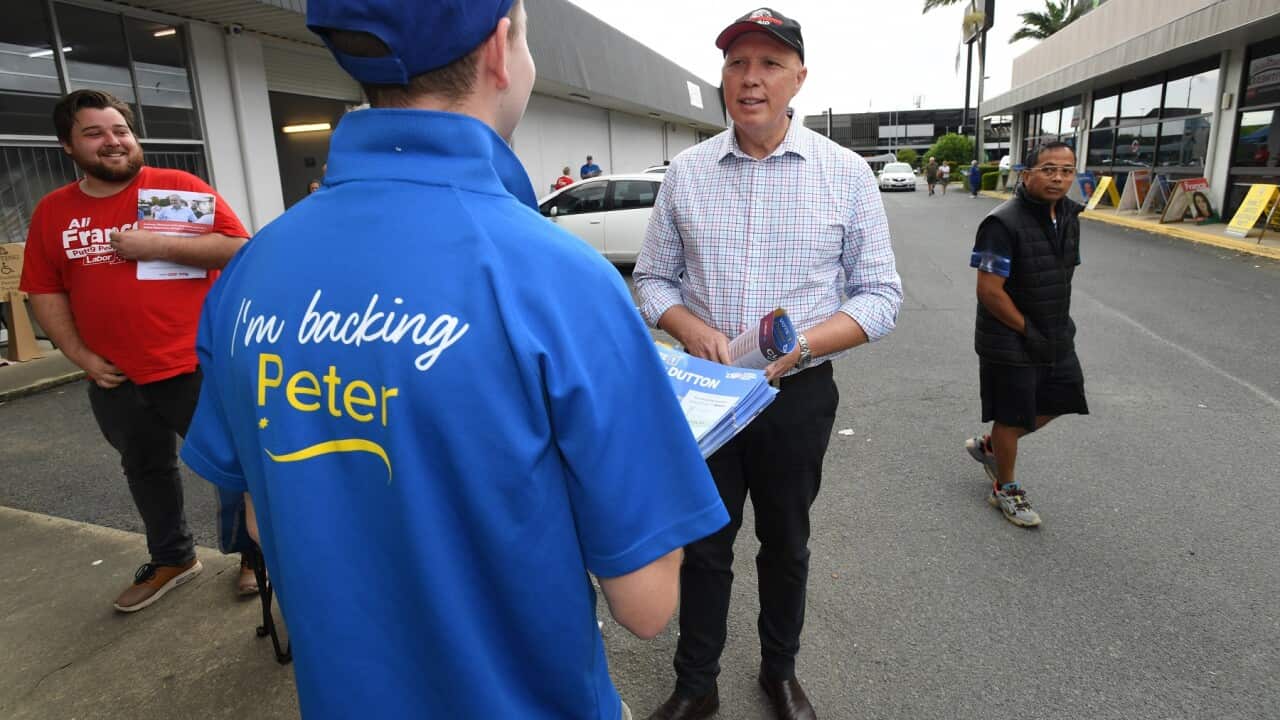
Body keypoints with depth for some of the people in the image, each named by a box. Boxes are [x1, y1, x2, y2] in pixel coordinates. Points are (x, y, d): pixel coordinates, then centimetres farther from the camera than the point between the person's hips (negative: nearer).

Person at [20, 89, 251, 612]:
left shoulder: (179, 186, -6)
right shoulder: (52, 212, 6)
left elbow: (237, 248, -11)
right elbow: (43, 291, 9)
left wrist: (156, 246, -19)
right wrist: (82, 357, -1)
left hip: (195, 367, -5)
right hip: (115, 380, 5)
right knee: (145, 470, 20)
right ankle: (171, 559, 40)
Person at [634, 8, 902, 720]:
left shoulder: (847, 173, -5)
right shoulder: (686, 171, 0)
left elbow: (881, 294, -4)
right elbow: (653, 278, 5)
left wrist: (802, 343, -21)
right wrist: (695, 330, -16)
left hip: (800, 394, 0)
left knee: (786, 546, 18)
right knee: (704, 546, 13)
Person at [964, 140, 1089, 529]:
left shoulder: (1068, 217, 4)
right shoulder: (1003, 223, -22)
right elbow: (989, 291, -25)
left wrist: (1058, 327, 9)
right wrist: (1028, 330, -16)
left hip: (1056, 337, 8)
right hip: (1010, 343, -8)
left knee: (1057, 402, 19)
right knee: (1013, 417, 6)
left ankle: (988, 446, 38)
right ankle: (1005, 489, 28)